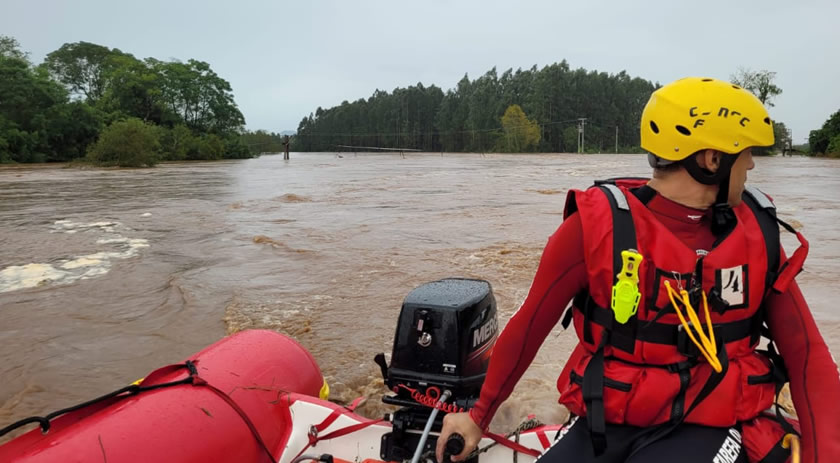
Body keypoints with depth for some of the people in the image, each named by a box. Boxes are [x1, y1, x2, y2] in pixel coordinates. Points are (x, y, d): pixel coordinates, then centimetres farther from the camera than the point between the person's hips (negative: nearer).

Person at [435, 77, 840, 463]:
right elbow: (530, 325, -3)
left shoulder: (755, 233, 1)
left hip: (707, 428, 2)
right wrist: (479, 416, 7)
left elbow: (806, 353, 5)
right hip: (602, 424, -1)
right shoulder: (598, 224, -11)